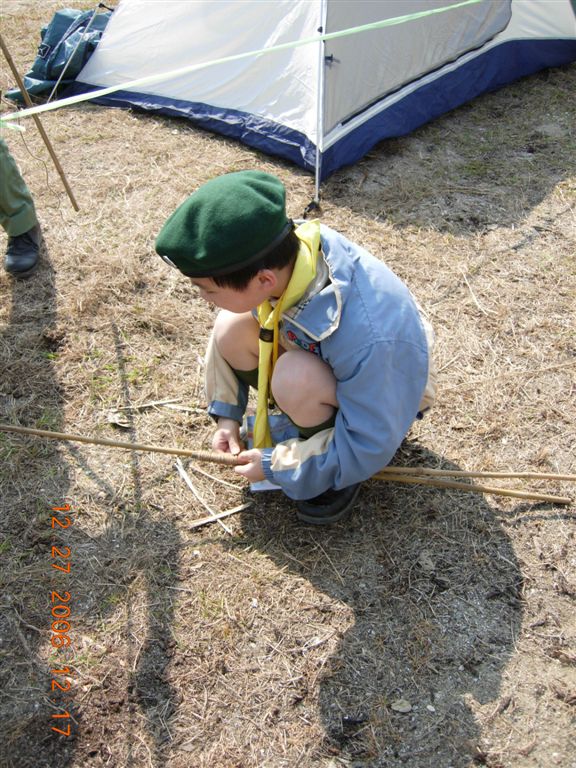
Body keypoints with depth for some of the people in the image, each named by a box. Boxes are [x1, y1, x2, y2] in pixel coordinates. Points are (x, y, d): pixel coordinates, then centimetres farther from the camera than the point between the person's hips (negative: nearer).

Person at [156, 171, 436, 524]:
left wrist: (275, 466, -20)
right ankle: (301, 419, 5)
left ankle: (339, 474, -6)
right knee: (230, 329, -16)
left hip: (389, 391, -5)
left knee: (294, 377, -36)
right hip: (328, 361, 6)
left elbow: (371, 447, -30)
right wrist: (227, 414, -4)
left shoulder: (365, 335, -42)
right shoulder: (282, 252, -24)